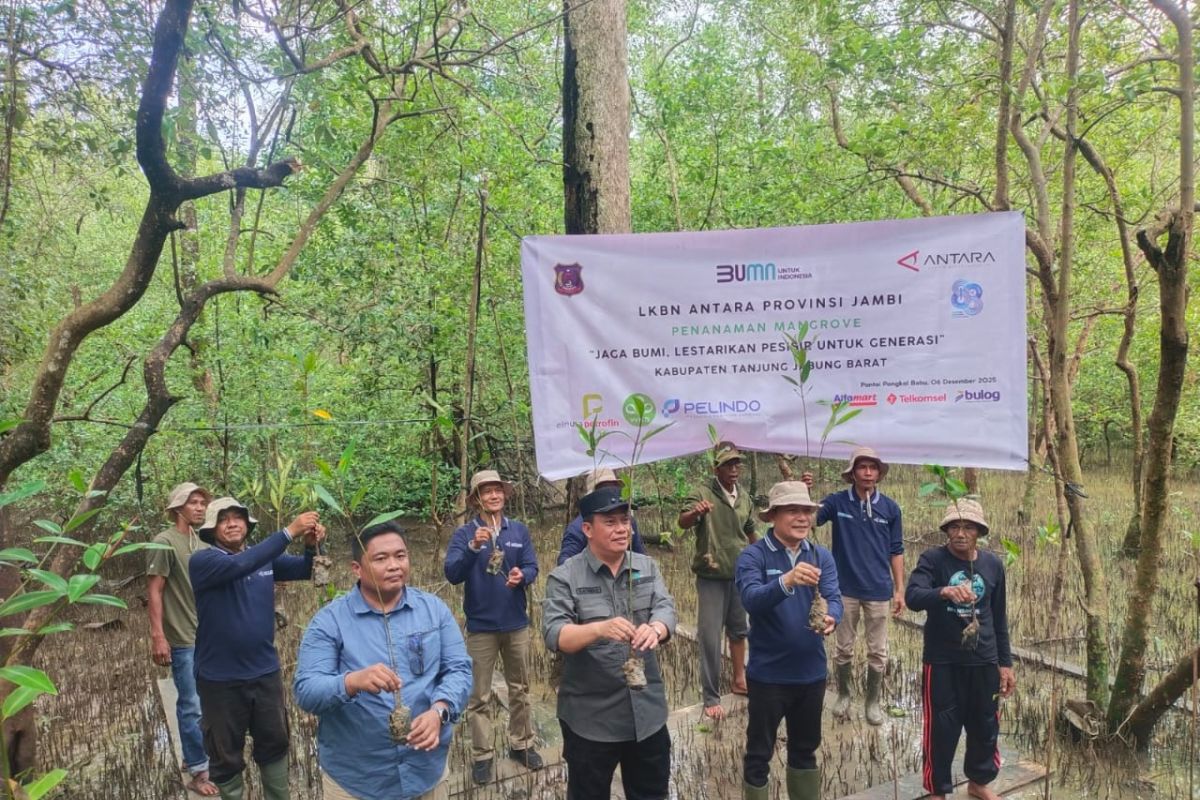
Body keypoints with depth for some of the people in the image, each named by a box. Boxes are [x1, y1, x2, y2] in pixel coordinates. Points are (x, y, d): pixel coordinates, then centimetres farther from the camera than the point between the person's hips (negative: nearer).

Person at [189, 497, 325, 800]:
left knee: (274, 744, 20)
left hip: (265, 672, 4)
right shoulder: (202, 561, -15)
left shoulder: (265, 557, 1)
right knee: (227, 756, 15)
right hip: (221, 678, -4)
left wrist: (311, 546, -27)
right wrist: (289, 531, -40)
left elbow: (304, 570, -3)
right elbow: (239, 565, -33)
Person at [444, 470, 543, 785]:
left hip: (517, 624, 3)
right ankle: (482, 755, 21)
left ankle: (521, 744, 33)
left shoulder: (519, 530, -1)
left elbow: (532, 567, -2)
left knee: (520, 690, 17)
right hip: (481, 626, -3)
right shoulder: (464, 533, -9)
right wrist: (473, 547, -35)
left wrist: (521, 576, -25)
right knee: (479, 696, 8)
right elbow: (452, 574, -20)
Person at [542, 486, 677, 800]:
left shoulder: (647, 567, 4)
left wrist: (655, 629, -34)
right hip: (590, 717, -3)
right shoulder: (564, 577, -10)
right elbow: (554, 634, -20)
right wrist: (599, 628, -39)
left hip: (647, 711, 4)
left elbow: (665, 607, -10)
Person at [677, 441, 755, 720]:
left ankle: (739, 680, 36)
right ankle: (711, 698, 8)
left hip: (741, 575, 6)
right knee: (710, 636, -2)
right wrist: (696, 512, -51)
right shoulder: (703, 494, -13)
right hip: (712, 576, -6)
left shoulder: (746, 499, 5)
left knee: (738, 630, 19)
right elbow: (682, 522, -30)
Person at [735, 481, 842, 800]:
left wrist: (830, 617, -34)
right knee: (759, 753, 10)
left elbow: (834, 598, -11)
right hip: (768, 673, -4)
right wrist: (786, 581, -47)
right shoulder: (753, 555, -14)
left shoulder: (822, 556, 1)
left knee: (805, 749, 23)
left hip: (811, 672, 5)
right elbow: (751, 599, -29)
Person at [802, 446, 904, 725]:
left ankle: (873, 702, 28)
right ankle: (843, 696, 32)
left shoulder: (890, 508, -2)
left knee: (878, 651, 11)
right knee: (844, 649, 13)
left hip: (879, 591, 1)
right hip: (845, 589, -1)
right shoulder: (837, 502, -6)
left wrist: (900, 589, 2)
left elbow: (896, 551, 4)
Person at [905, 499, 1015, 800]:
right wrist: (944, 592, -47)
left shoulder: (993, 564, 2)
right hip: (942, 662, -4)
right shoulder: (933, 559, -12)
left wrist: (1005, 663, 12)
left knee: (985, 726, 17)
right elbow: (912, 597, -28)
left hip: (984, 662, 4)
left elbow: (999, 618, 10)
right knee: (941, 729, 4)